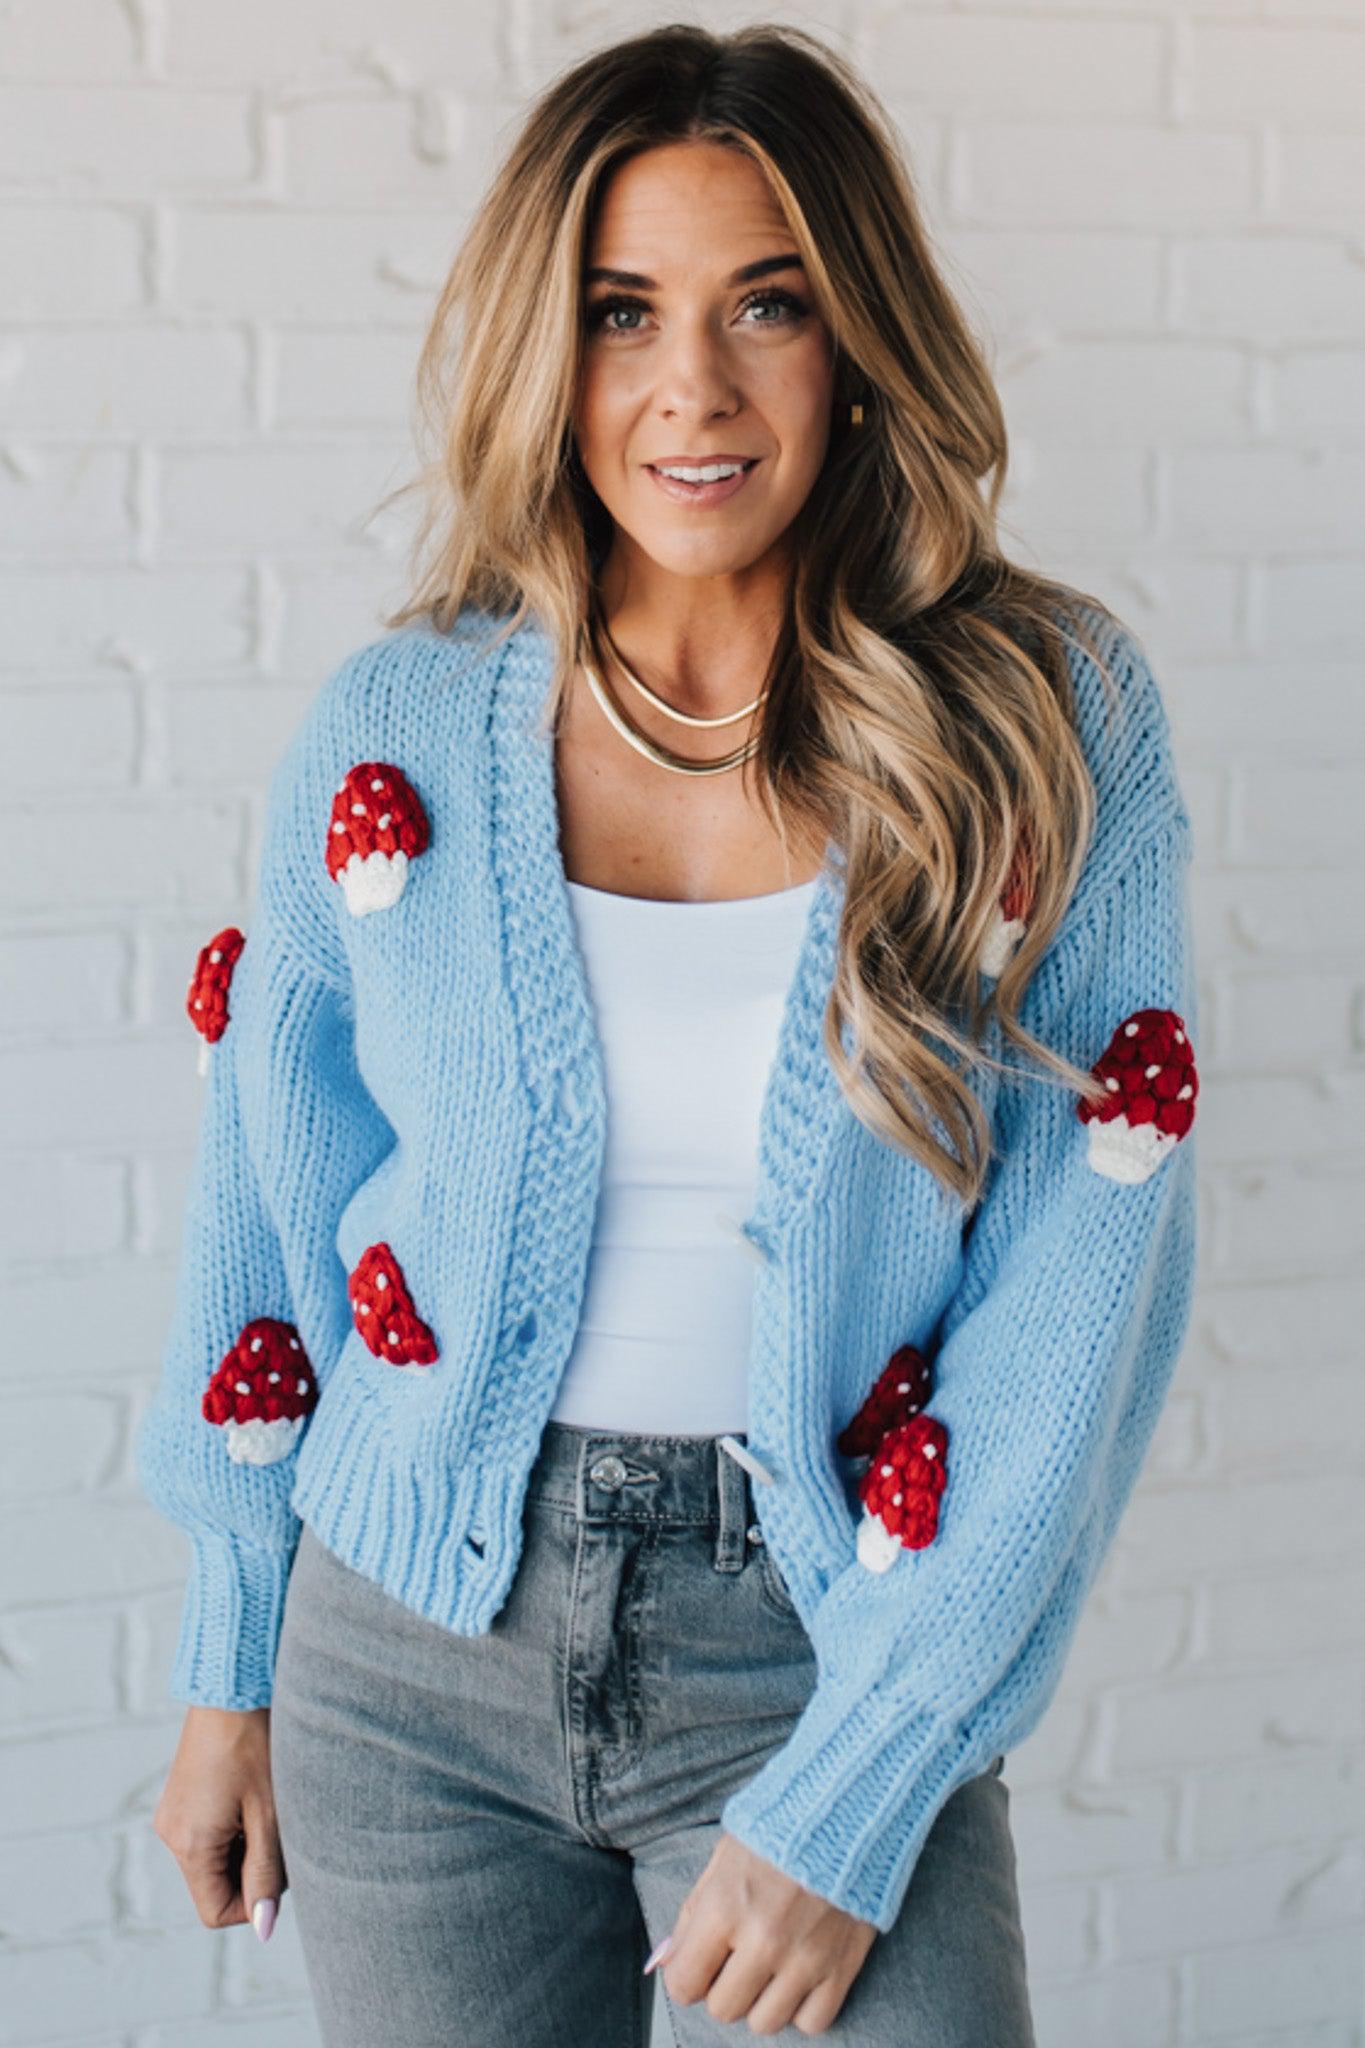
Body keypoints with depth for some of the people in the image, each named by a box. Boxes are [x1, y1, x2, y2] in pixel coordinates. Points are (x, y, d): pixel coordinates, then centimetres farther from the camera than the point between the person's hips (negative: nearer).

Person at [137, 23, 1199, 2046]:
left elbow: (1086, 1277, -10)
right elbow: (268, 1193, 7)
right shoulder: (391, 733, -3)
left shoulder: (1046, 720, -8)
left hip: (822, 1652, -1)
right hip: (412, 1651, 2)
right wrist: (226, 1666, 10)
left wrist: (851, 1796, -14)